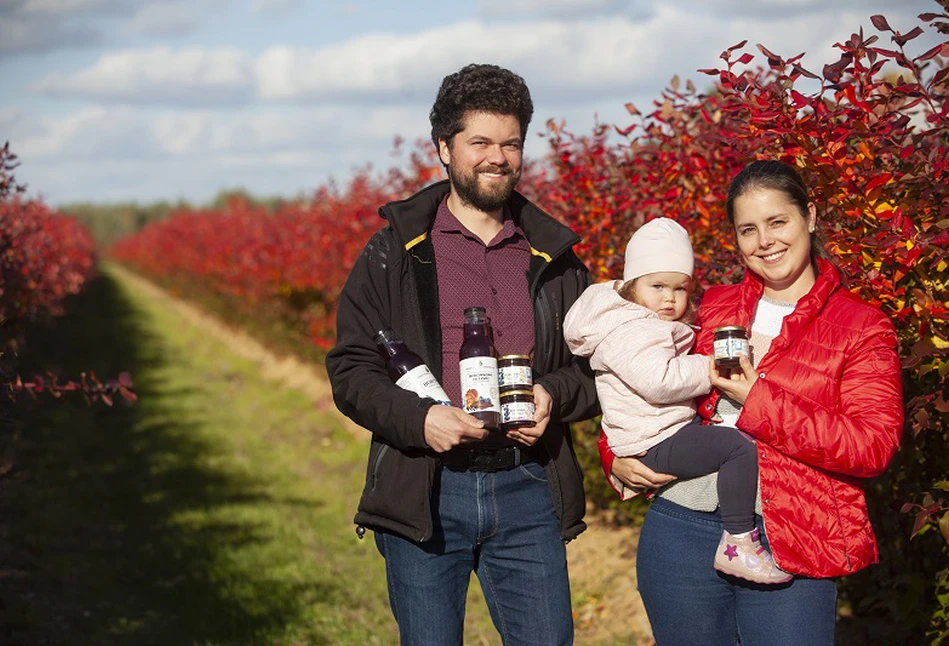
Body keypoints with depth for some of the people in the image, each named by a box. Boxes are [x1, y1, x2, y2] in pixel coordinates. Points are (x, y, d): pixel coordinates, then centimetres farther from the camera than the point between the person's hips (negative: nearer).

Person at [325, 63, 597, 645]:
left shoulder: (554, 257, 11)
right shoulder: (394, 253, 4)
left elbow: (597, 367, 15)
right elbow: (350, 372, 0)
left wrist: (555, 396, -7)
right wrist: (418, 418, -18)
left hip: (527, 490, 2)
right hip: (423, 493, -2)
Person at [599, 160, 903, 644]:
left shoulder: (862, 329, 1)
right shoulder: (713, 309, 12)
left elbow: (873, 446, -11)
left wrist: (756, 402, -14)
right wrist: (617, 456, 2)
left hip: (789, 547, -3)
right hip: (681, 528, 4)